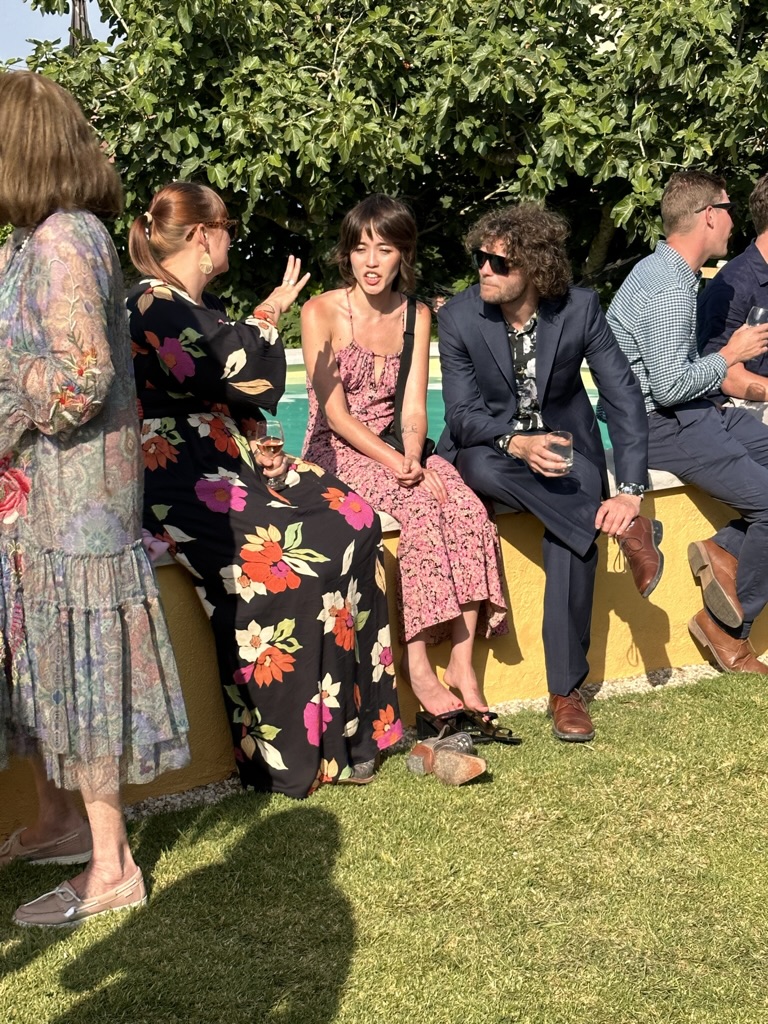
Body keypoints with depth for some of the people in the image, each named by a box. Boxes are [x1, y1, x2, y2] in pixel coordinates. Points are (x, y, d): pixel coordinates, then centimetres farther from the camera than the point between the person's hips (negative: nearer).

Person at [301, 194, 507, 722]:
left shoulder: (416, 315, 9)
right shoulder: (322, 312, -4)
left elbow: (414, 409, 2)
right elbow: (334, 413, -10)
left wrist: (412, 458, -19)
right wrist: (394, 463, -22)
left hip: (399, 452, 4)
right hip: (337, 455, -4)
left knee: (468, 510, -25)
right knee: (421, 507, -31)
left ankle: (462, 662, -23)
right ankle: (418, 666, -28)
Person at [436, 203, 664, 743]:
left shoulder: (580, 308, -12)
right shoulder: (460, 315, -12)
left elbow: (624, 396, -10)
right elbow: (462, 414, -12)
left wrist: (631, 491, -21)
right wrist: (516, 443, -34)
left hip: (564, 444, 0)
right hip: (491, 448, 1)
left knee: (571, 538, -31)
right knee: (482, 465, -38)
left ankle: (566, 690, -20)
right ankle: (623, 530, -26)